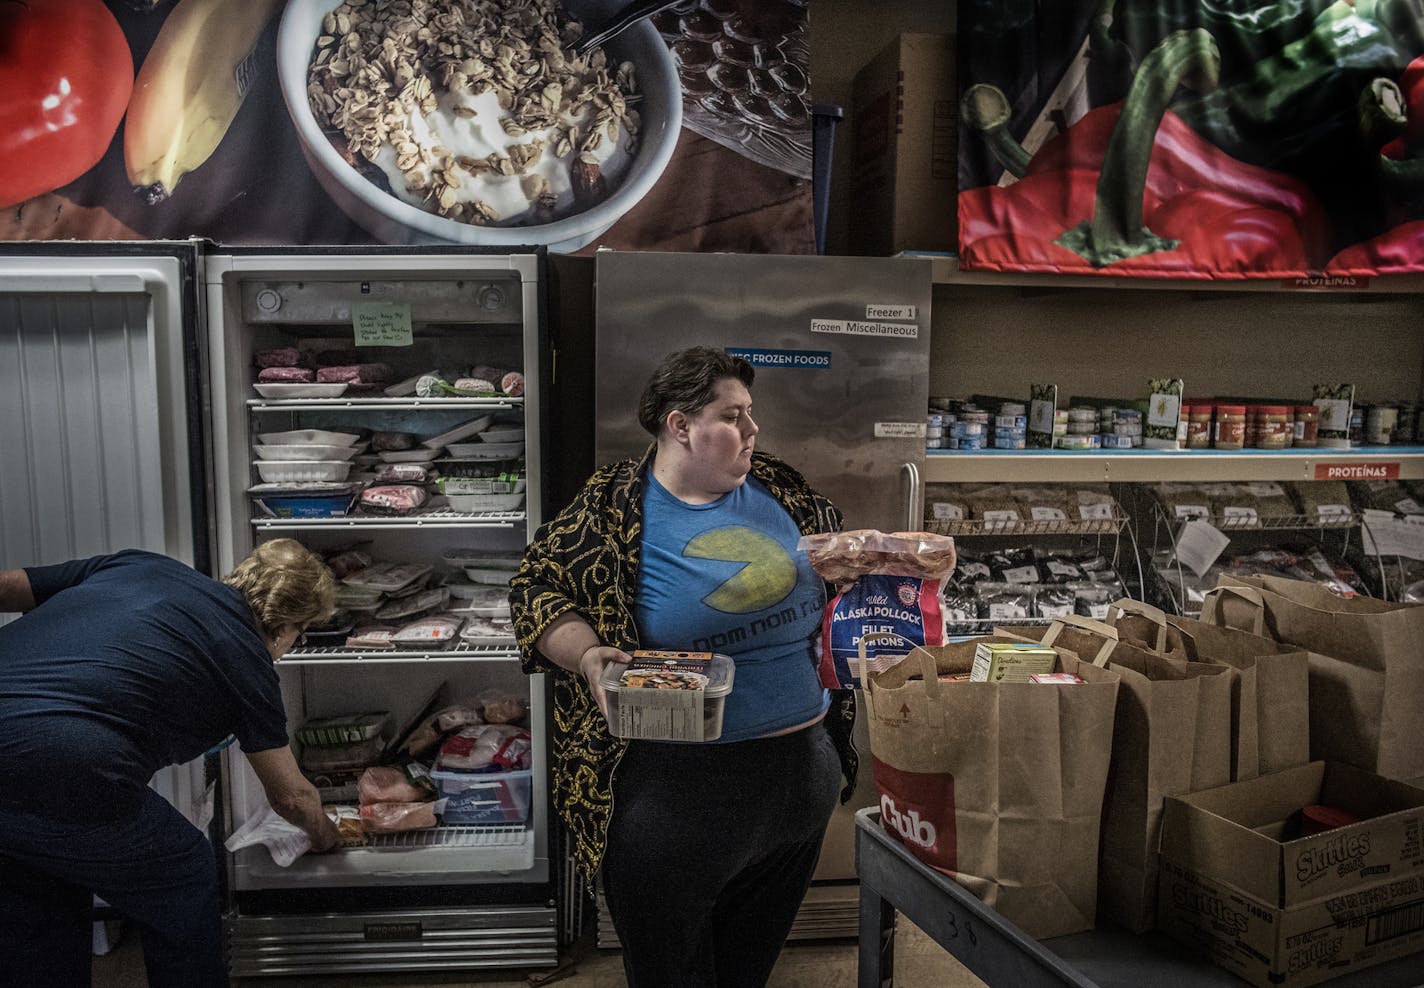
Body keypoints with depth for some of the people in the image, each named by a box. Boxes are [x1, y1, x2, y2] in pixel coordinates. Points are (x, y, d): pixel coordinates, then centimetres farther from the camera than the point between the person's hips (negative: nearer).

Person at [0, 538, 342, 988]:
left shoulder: (139, 563, 21)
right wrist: (324, 834, 44)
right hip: (64, 774, -6)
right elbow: (291, 795, 23)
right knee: (185, 880, 23)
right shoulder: (250, 663, 10)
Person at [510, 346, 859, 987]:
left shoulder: (778, 490, 3)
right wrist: (588, 657, -22)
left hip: (804, 768, 5)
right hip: (675, 785, -4)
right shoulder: (612, 510, -11)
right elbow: (537, 584, -7)